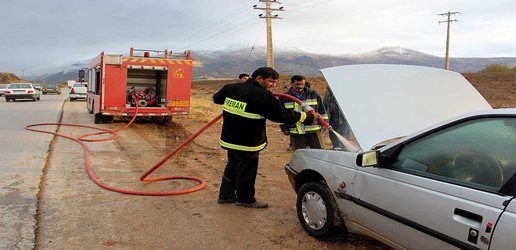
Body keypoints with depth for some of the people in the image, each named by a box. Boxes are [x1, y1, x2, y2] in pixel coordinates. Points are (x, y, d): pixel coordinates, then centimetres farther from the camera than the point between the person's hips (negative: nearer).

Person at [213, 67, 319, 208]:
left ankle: (225, 195, 32)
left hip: (230, 138, 8)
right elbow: (283, 115, -18)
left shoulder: (231, 88, 2)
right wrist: (309, 117, -8)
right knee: (247, 170, 8)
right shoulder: (263, 96, -20)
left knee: (232, 166, 22)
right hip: (248, 142, -8)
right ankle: (245, 199, 22)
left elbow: (217, 98, 19)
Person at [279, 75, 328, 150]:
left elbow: (321, 110, 11)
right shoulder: (284, 98, 4)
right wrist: (284, 128, 6)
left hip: (314, 130, 0)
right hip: (295, 132, 0)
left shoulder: (313, 94, 5)